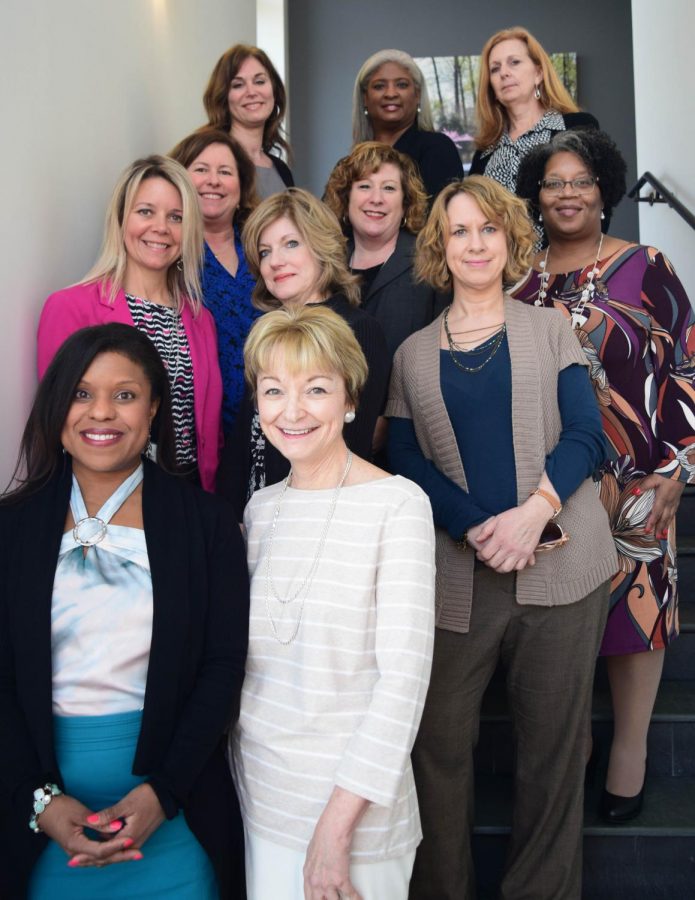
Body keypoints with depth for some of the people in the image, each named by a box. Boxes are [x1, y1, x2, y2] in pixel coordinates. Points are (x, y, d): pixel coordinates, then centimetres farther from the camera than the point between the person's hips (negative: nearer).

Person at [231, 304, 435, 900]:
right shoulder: (261, 507, 4)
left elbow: (405, 673, -16)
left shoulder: (397, 504, -14)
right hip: (258, 793, 5)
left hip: (354, 804, -4)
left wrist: (338, 820, -17)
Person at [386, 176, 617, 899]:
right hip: (456, 576, 1)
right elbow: (407, 463, 2)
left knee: (553, 743, 6)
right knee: (438, 741, 2)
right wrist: (479, 530, -14)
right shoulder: (412, 354, 11)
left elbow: (585, 434, 1)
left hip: (561, 565, 0)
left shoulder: (549, 329, 11)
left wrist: (535, 510, -17)